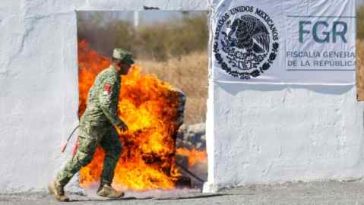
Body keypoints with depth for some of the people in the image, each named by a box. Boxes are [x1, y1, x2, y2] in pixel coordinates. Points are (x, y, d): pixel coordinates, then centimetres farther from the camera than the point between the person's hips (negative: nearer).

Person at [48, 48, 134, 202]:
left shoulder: (106, 74, 14)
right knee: (83, 157, -5)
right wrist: (118, 122, -20)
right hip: (95, 122, -10)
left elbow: (91, 94, 23)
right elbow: (105, 102, -27)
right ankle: (58, 184, 3)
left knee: (114, 150, 2)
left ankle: (105, 187, 0)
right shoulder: (111, 77, -19)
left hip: (103, 123, 10)